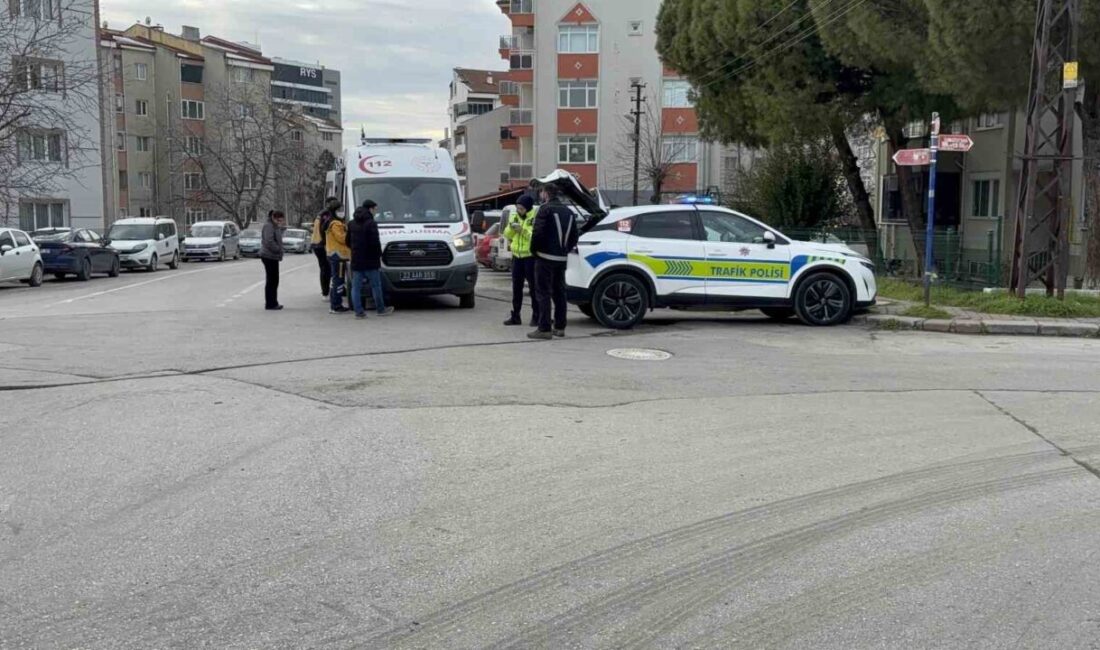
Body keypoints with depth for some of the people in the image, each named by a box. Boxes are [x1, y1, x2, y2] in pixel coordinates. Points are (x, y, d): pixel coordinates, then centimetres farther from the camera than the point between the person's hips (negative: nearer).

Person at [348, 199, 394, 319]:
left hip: (356, 261, 6)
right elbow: (375, 242, -17)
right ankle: (381, 309, 16)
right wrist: (379, 255, -4)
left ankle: (359, 311, 2)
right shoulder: (371, 223, -12)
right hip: (370, 261, -6)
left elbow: (348, 242, 16)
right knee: (376, 285, 7)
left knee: (356, 287, 5)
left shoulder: (351, 224, 10)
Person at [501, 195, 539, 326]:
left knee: (533, 287, -1)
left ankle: (536, 316, 5)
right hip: (517, 256, 6)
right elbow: (507, 235, 13)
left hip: (531, 257, -6)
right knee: (516, 287, 10)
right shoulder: (514, 216, 11)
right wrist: (511, 227, -7)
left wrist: (523, 229, -24)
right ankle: (516, 316, 17)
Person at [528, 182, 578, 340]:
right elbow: (574, 236, 16)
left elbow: (538, 232, -19)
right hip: (562, 258, 8)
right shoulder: (568, 211, 15)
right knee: (559, 293, 14)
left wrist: (534, 250, -6)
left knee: (543, 293, -6)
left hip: (545, 257, -8)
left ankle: (544, 329, -9)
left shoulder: (545, 209, -10)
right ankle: (559, 327, 18)